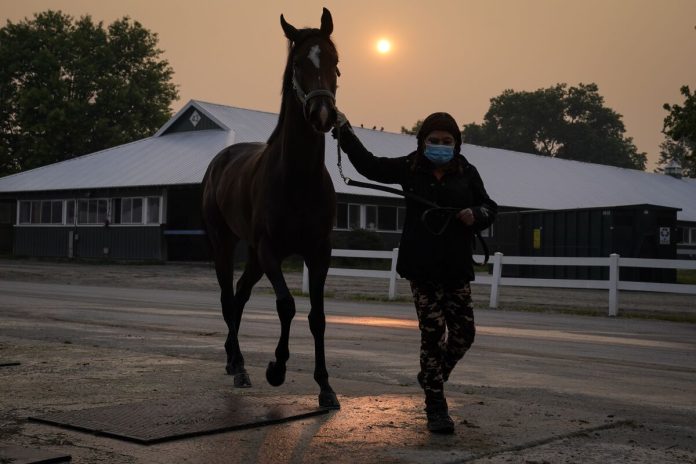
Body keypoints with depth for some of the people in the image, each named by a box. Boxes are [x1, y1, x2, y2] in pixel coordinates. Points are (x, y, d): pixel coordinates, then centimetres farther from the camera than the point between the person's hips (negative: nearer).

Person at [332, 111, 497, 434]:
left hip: (457, 268, 3)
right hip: (421, 267, -2)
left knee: (463, 331, 5)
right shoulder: (409, 168, 2)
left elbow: (489, 208, 9)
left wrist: (477, 215, -14)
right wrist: (344, 130, -2)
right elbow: (368, 165, 3)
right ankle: (435, 407, 6)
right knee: (433, 333, -2)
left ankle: (432, 377, 33)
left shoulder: (467, 173, 4)